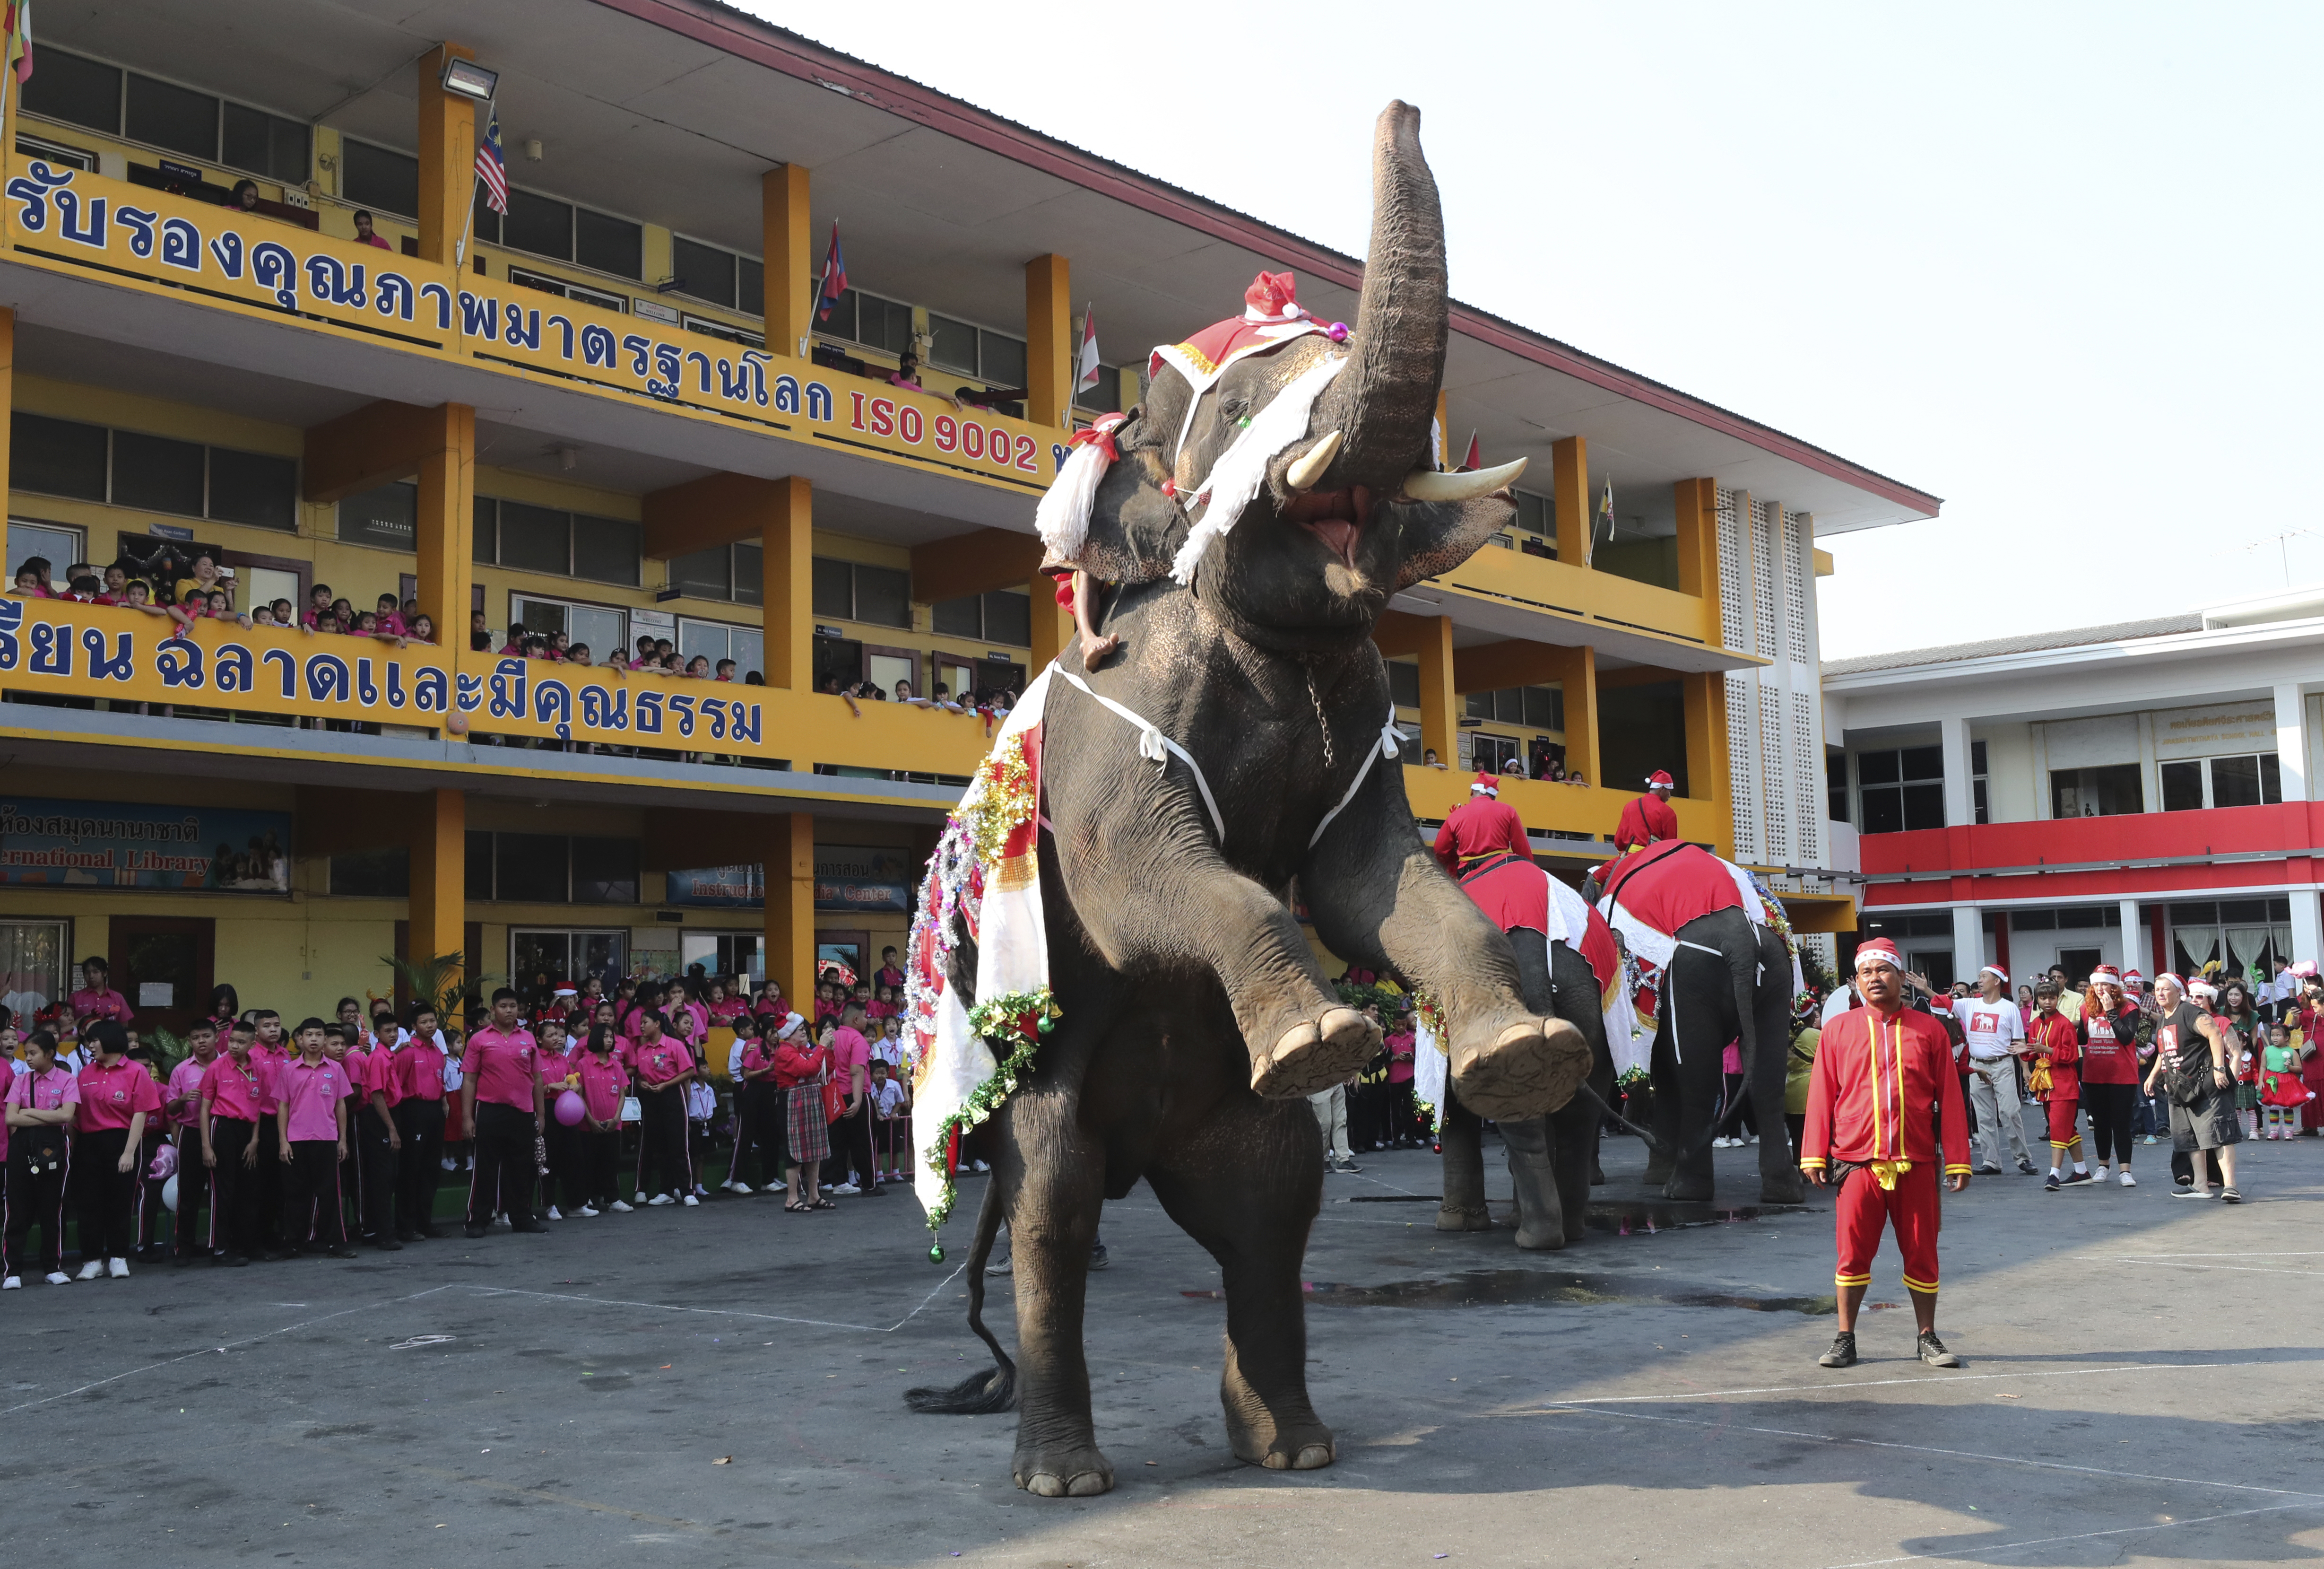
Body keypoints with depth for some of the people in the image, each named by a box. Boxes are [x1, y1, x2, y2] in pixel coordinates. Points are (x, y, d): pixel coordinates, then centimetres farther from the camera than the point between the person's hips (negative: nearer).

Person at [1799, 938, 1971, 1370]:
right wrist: (1814, 1155, 0)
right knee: (1853, 1252, 3)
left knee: (1921, 1252, 7)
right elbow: (1821, 1096, 5)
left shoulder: (1929, 1030, 6)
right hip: (1857, 1161, 0)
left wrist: (1957, 1160, 1)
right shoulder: (1839, 1029, 6)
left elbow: (1950, 1099, 5)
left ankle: (1928, 1339, 20)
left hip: (1917, 1163, 0)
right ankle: (1845, 1340, 13)